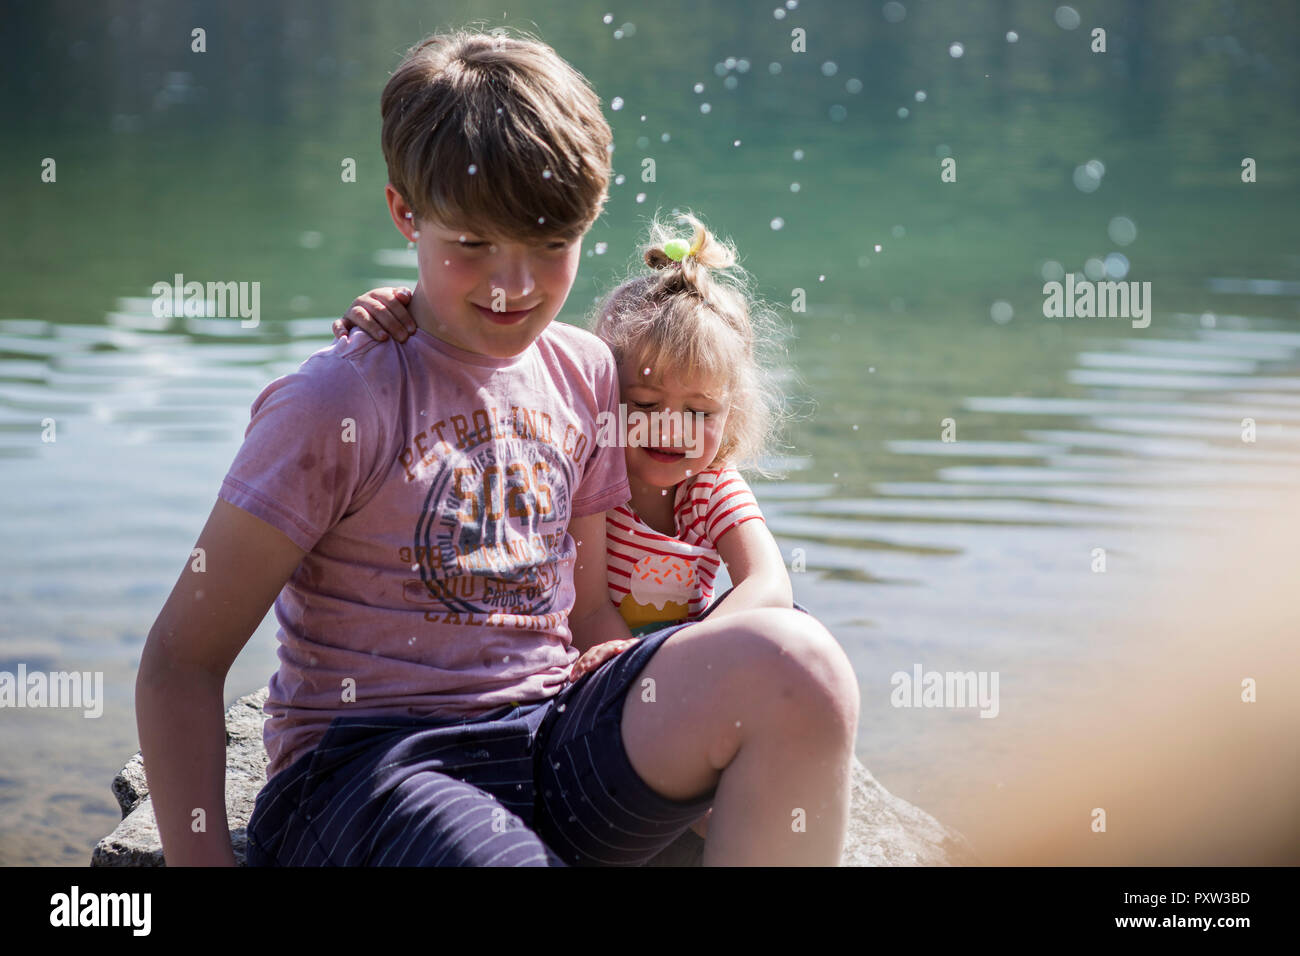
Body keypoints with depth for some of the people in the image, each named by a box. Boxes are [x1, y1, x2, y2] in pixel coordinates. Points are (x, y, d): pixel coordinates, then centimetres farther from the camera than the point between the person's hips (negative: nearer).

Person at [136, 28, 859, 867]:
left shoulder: (585, 373, 12)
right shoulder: (338, 404, -7)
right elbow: (182, 658, -7)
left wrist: (674, 701, 0)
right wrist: (200, 859, -16)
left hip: (554, 744, 6)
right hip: (364, 764, -6)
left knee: (793, 661, -22)